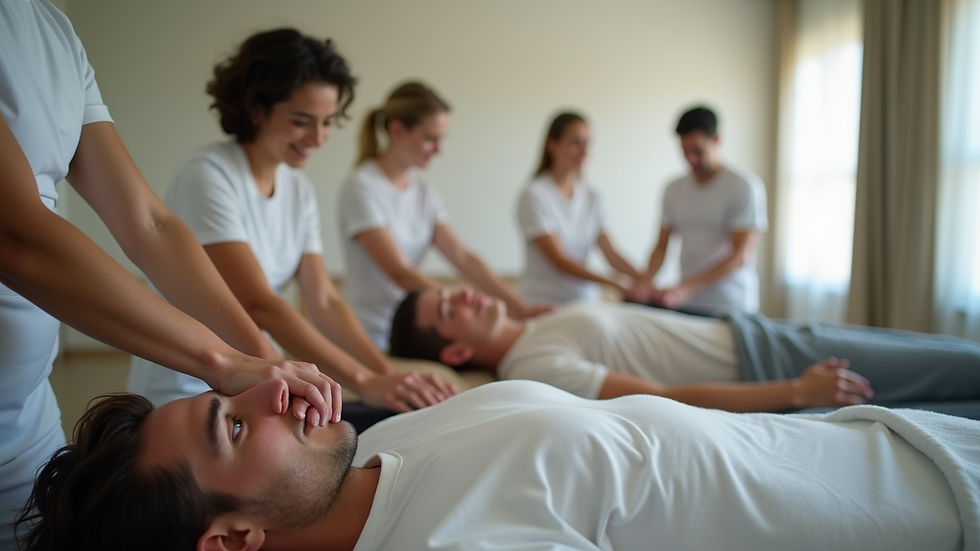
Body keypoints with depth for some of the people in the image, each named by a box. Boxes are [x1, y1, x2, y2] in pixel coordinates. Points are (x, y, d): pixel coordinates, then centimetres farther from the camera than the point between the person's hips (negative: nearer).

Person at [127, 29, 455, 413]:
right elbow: (258, 304, -26)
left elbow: (324, 301, -3)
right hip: (183, 392, -6)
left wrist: (386, 374, -19)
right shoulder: (208, 177, -18)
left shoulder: (299, 188, 4)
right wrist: (364, 381, -33)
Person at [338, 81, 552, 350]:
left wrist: (518, 305, -8)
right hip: (371, 337, -6)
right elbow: (399, 272, -18)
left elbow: (463, 257, 2)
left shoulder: (423, 190, 8)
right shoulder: (361, 187, -11)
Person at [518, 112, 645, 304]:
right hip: (545, 304, -5)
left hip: (587, 302, 5)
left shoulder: (591, 197, 8)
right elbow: (559, 261, -16)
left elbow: (610, 253, 2)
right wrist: (616, 284, -23)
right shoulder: (534, 196, -9)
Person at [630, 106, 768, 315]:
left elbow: (741, 255, -15)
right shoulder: (674, 190, 9)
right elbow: (661, 246, 8)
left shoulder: (745, 186, -8)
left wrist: (685, 289, -24)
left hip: (730, 310, -4)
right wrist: (644, 281, -13)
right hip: (685, 306, 4)